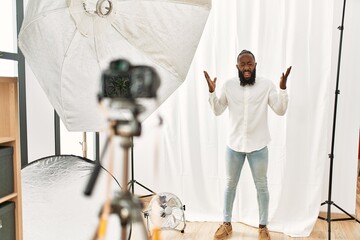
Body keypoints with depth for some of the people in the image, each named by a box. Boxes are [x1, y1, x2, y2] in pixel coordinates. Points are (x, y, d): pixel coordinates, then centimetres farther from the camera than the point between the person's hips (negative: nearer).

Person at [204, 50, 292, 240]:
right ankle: (227, 223, 31)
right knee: (230, 185, 14)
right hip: (234, 145, 2)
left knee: (261, 186, 11)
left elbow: (280, 111, -9)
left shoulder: (266, 85, -5)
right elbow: (217, 111, 3)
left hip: (258, 146, -1)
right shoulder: (228, 85, -1)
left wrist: (283, 87, -21)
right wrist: (212, 91, -11)